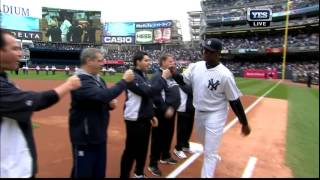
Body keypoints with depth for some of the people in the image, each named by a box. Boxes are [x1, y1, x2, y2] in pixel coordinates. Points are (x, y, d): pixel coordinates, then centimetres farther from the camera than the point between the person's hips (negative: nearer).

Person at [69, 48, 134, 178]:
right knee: (83, 173, 5)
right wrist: (124, 80, -25)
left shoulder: (99, 79, 8)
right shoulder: (80, 81, -21)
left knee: (100, 173, 20)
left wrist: (110, 104, -4)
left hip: (100, 136, 9)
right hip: (85, 139, -9)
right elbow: (103, 95, -34)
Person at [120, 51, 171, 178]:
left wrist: (150, 115, 15)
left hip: (145, 119, 9)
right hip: (135, 120, -9)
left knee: (143, 148, 19)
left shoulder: (144, 76, 13)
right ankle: (124, 176, 16)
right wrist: (163, 78, -22)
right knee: (131, 150, 0)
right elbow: (149, 92, -28)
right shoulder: (133, 77, -17)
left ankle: (139, 173, 37)